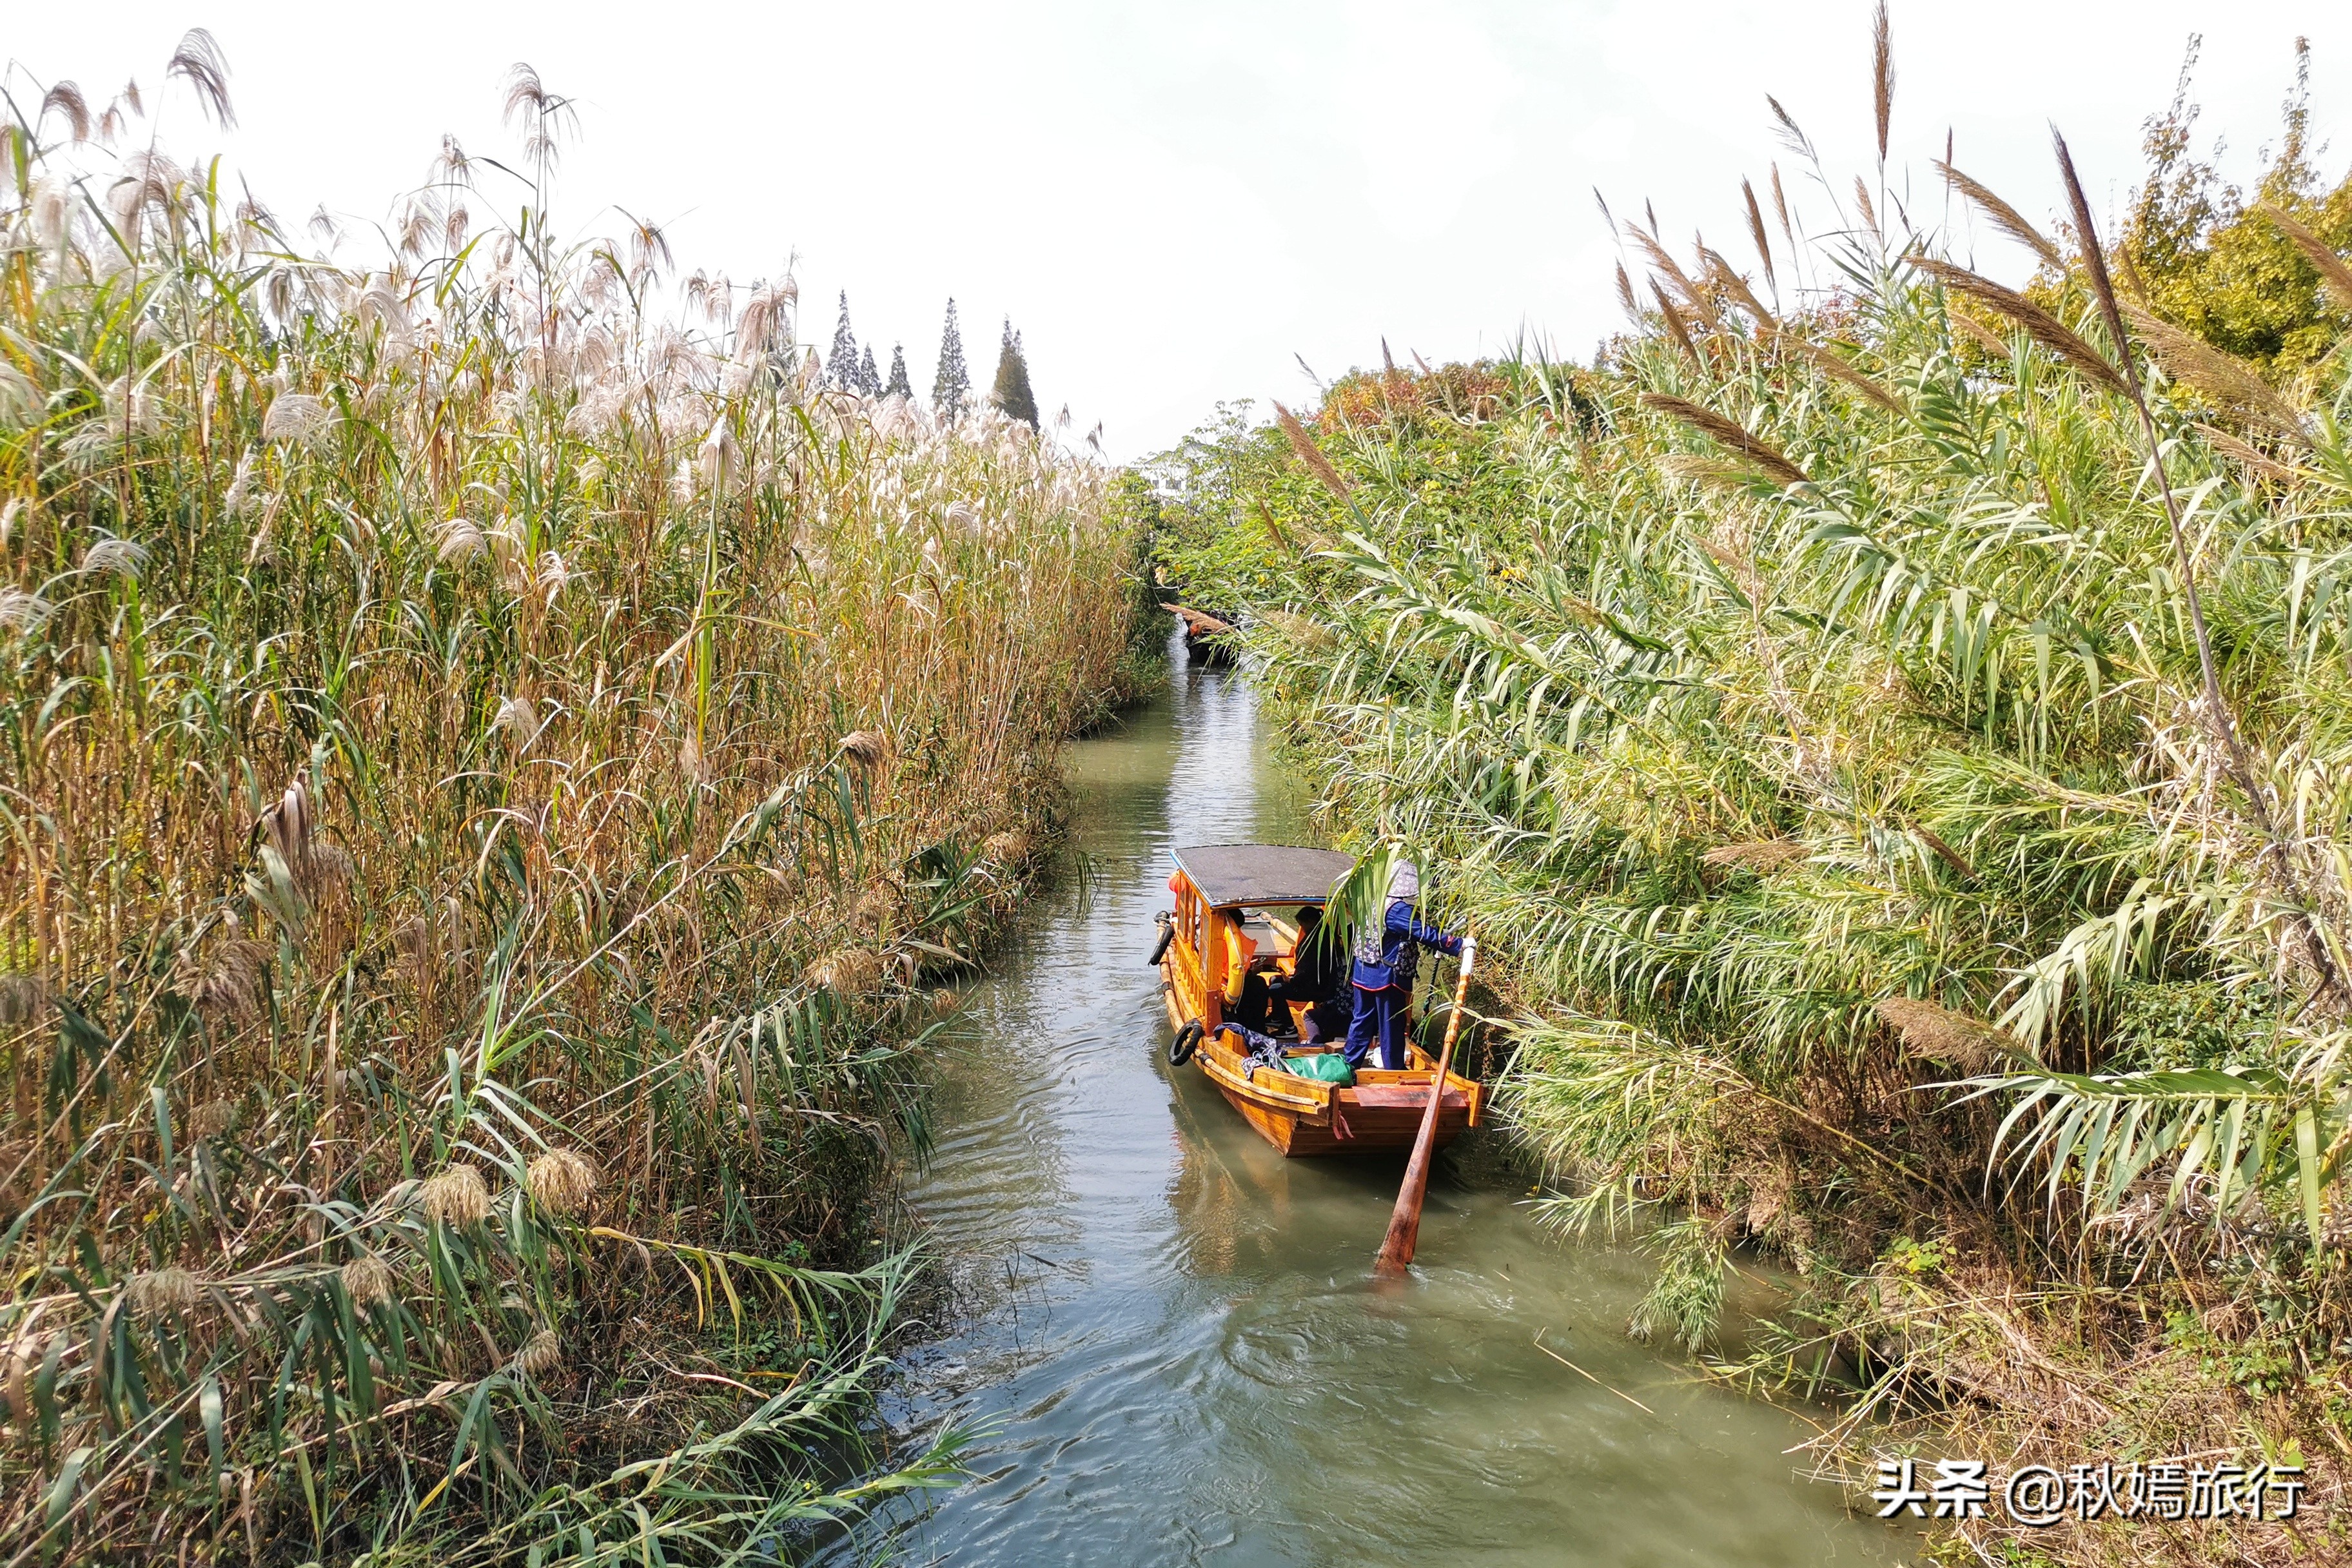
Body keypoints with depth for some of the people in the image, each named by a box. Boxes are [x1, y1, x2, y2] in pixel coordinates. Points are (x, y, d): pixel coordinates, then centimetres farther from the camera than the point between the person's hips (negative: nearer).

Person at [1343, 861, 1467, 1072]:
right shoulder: (1399, 910, -21)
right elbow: (1424, 934, -24)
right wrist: (1458, 944, -22)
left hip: (1364, 973, 9)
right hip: (1387, 978, -9)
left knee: (1362, 1021, 15)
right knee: (1392, 1027, 3)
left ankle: (1348, 1066, 21)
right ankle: (1394, 1071, 13)